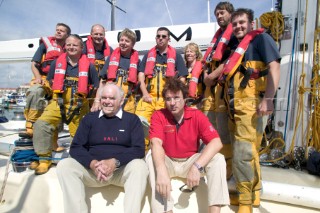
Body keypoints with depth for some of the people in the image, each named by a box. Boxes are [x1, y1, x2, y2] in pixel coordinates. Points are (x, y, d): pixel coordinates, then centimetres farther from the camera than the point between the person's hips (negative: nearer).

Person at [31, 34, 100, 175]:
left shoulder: (88, 65, 4)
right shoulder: (57, 62, 8)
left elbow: (97, 88, 10)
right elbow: (49, 83, 19)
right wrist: (54, 96, 10)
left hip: (80, 106, 0)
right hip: (58, 103, 1)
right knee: (41, 124, -19)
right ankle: (44, 158, -9)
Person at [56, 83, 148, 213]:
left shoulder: (132, 119, 5)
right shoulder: (89, 118, 12)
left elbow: (139, 150, -5)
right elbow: (76, 148, 3)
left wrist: (115, 162, -22)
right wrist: (93, 163, -18)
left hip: (122, 170, -2)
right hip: (92, 169, 2)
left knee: (139, 166, -32)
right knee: (64, 165, -21)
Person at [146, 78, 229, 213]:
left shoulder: (197, 115, -12)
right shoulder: (158, 116, -13)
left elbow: (216, 143, -23)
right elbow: (156, 143, -29)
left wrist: (196, 167, -37)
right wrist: (162, 171, -48)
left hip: (190, 161, 1)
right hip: (167, 162, 0)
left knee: (218, 159, -23)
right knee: (151, 158, -31)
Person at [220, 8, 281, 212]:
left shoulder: (261, 38, 0)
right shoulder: (237, 47, 24)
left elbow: (274, 67, -13)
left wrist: (268, 99, -23)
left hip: (252, 104, -9)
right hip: (237, 107, 9)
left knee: (243, 153, -9)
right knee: (249, 152, 15)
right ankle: (253, 194, 30)